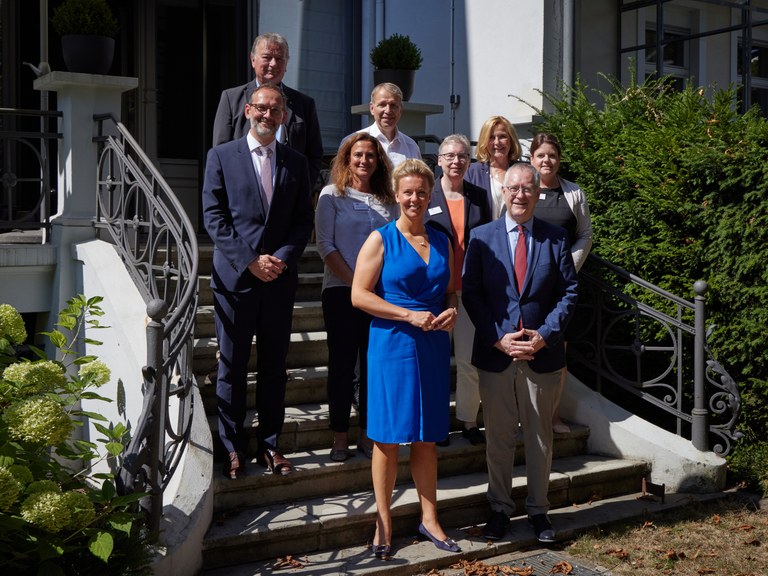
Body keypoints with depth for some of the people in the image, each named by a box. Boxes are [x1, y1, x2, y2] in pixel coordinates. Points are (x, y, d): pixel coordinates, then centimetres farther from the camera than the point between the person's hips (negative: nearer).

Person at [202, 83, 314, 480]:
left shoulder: (296, 162, 10)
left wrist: (282, 258, -9)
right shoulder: (221, 156, 2)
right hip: (235, 277, -2)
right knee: (232, 367, 4)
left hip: (280, 279, 2)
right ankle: (233, 447, 15)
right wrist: (250, 260, -12)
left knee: (274, 367, 9)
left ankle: (269, 444, 19)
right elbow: (214, 217, -5)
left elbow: (304, 221, 7)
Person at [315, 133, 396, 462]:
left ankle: (368, 433, 15)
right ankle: (340, 437, 9)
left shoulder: (388, 201, 12)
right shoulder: (332, 195, 2)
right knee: (342, 364, 0)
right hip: (341, 291, -3)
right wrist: (354, 282, -12)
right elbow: (325, 244, -4)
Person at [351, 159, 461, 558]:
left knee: (426, 437, 11)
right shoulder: (381, 239, -4)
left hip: (433, 346, 4)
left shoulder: (441, 241, 11)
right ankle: (383, 523, 15)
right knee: (388, 437, 2)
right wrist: (409, 315, -16)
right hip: (392, 345, -4)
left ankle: (429, 519, 22)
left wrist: (451, 310, -3)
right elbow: (359, 295, -10)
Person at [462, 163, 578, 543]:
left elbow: (568, 292, 1)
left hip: (543, 354, 1)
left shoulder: (556, 238, 3)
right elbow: (470, 292, -3)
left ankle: (538, 509, 25)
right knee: (498, 438, 9)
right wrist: (498, 338, -12)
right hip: (495, 353, 0)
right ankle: (499, 508, 24)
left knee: (540, 437, 11)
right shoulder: (482, 237, 1)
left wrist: (546, 334, -12)